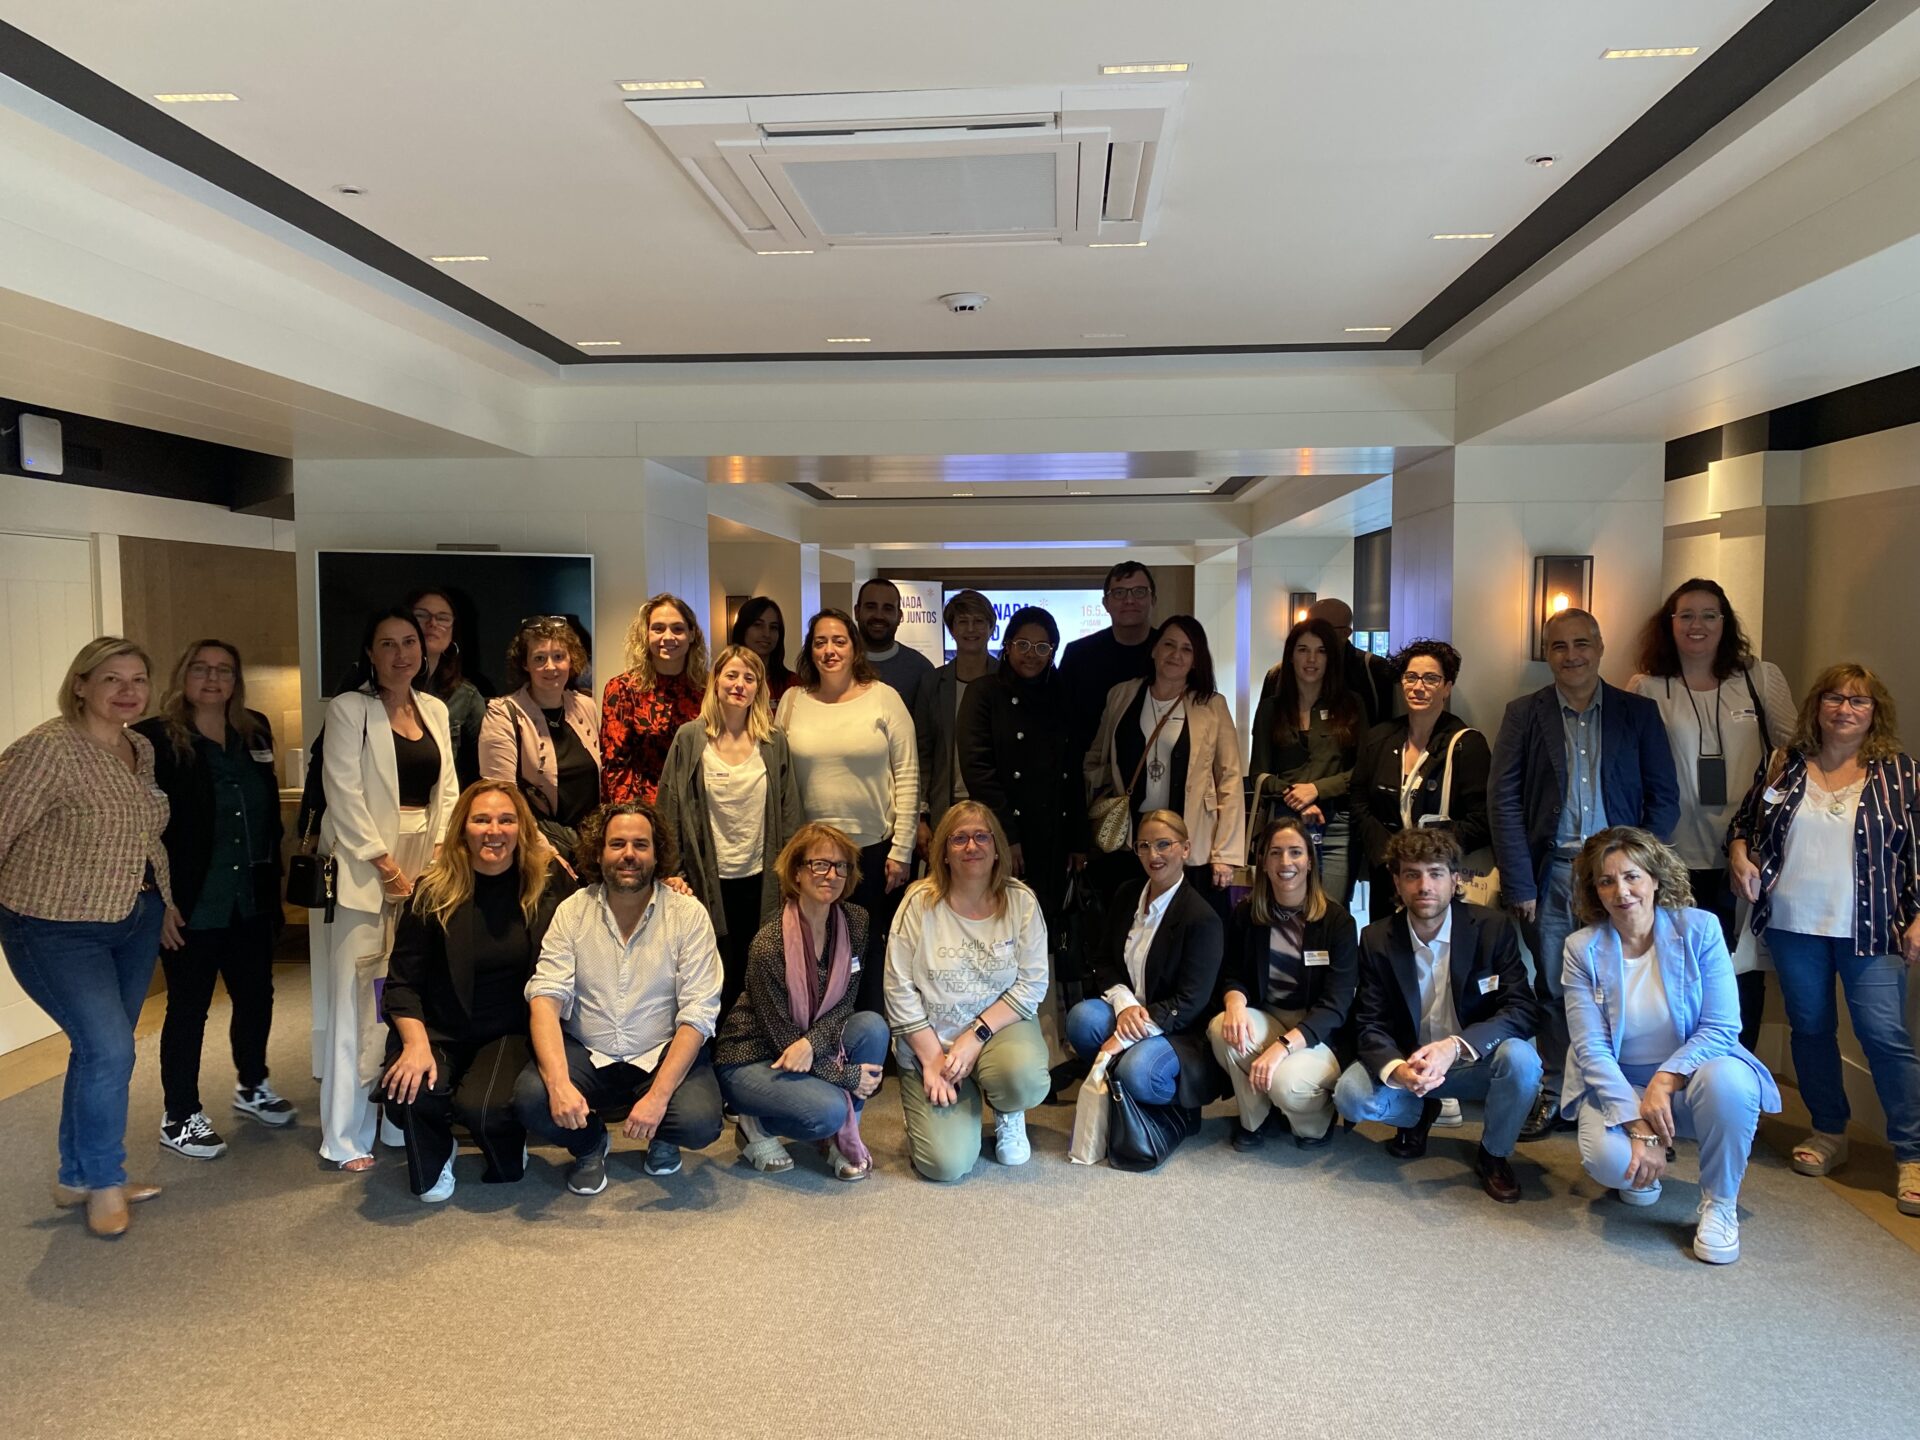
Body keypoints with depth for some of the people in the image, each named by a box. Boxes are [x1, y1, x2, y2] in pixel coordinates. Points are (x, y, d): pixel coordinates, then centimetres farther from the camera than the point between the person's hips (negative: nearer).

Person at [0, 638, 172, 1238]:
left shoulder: (142, 749, 4)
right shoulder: (49, 748, -20)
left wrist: (163, 900, 17)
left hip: (133, 920, 7)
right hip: (57, 929, -7)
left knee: (104, 1051, 14)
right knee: (110, 1049, -12)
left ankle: (79, 1178, 30)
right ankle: (103, 1183, 10)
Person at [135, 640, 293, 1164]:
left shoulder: (255, 733, 8)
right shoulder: (156, 739, -9)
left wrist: (272, 879, 8)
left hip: (251, 899, 6)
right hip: (192, 904, -5)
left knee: (256, 994, 16)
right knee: (189, 1006, 5)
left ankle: (252, 1085, 38)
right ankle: (179, 1117, 20)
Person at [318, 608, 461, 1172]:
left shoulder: (435, 711, 13)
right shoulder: (348, 709, -2)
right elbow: (344, 795, -9)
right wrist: (389, 866, -11)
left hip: (427, 869, 5)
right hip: (367, 869, -5)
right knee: (359, 1001, -4)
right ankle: (347, 1138, 6)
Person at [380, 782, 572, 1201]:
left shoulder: (548, 881, -4)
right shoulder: (433, 892, -5)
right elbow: (402, 982, -4)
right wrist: (416, 1044, -20)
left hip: (512, 1032, -1)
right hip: (440, 1032, 1)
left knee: (481, 1106, -29)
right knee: (408, 1094, -29)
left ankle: (508, 1156, 12)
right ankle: (434, 1158, 11)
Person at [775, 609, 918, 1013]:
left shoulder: (884, 698, -2)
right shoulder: (792, 701, 4)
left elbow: (907, 777, -3)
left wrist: (901, 850, -6)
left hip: (873, 848, -2)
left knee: (871, 952, 6)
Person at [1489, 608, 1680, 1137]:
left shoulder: (1639, 712, 7)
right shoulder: (1524, 714, 5)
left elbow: (1664, 796, 6)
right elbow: (1503, 800, 1)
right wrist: (1519, 884, -6)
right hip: (1551, 874, 0)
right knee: (1553, 991, 6)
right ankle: (1554, 1099, 18)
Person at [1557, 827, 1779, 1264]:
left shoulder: (1700, 929, -9)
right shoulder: (1582, 949, -8)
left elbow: (1721, 1027, -12)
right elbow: (1591, 1048, -13)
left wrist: (1665, 1081, -25)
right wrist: (1640, 1128, -22)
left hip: (1691, 1074, 0)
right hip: (1617, 1084, 0)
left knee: (1728, 1080, -36)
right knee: (1609, 1159, -30)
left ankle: (1720, 1206, -9)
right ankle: (1643, 1167, 12)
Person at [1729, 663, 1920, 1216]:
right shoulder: (1784, 764, 6)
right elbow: (1744, 821, 16)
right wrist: (1740, 854, -4)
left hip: (1870, 929, -2)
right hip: (1793, 925, 3)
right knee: (1809, 1027, 11)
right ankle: (1829, 1133, 27)